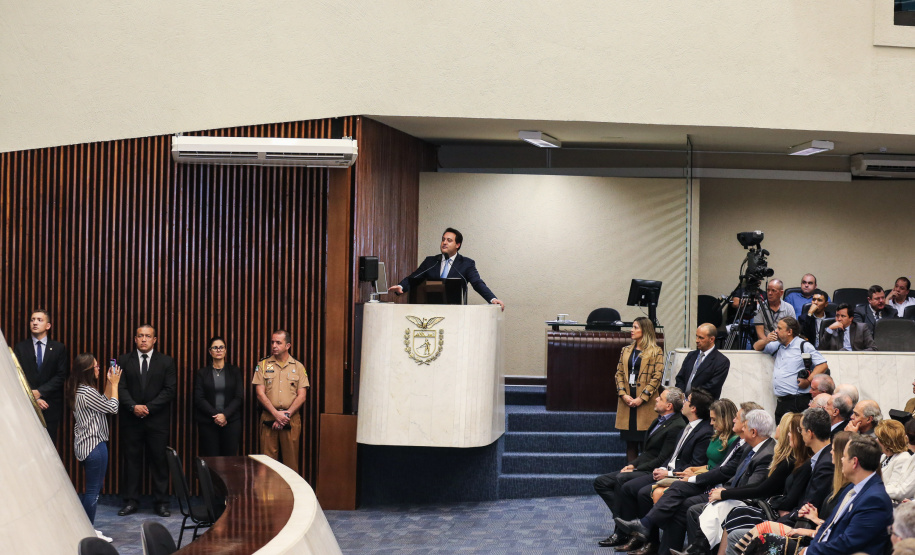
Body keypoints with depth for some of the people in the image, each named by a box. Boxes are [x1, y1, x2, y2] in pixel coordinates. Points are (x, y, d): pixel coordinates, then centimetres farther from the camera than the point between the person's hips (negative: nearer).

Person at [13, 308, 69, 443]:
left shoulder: (59, 348, 7)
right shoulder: (20, 347, 8)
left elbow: (61, 376, -1)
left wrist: (39, 392, -11)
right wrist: (33, 397, -9)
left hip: (51, 407, 0)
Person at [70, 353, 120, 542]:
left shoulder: (80, 391, 10)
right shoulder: (87, 392, -21)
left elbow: (103, 403, 15)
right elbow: (112, 408, -13)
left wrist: (109, 382, 11)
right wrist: (114, 384, -3)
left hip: (85, 445, 10)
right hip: (94, 445, -10)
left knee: (93, 488, 18)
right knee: (93, 490, -1)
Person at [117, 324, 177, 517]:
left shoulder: (166, 362, 5)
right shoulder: (124, 360, 7)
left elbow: (170, 389, -2)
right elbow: (121, 387, 0)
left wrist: (148, 407, -11)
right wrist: (133, 406, -15)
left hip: (157, 420, -1)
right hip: (131, 420, 1)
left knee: (159, 460, 1)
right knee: (132, 460, 4)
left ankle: (162, 503, 6)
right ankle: (131, 501, 10)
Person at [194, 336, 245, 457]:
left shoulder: (235, 371, 9)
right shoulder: (201, 373, 8)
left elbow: (239, 397, 3)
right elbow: (198, 399, 0)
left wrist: (225, 415, -11)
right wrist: (215, 415, -11)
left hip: (231, 421, 0)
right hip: (207, 423, 0)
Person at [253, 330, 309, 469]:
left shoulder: (298, 367, 9)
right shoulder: (263, 365, 8)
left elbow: (301, 396, 3)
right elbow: (260, 394, 1)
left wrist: (286, 415, -9)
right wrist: (276, 414, -11)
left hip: (291, 420, 0)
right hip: (268, 418, 0)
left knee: (291, 460, -1)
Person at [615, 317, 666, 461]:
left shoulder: (656, 352, -1)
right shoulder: (626, 350, 15)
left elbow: (657, 377, -8)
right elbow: (619, 373, 11)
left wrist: (642, 398, -14)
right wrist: (623, 394, -5)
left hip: (646, 402, -5)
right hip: (626, 401, 5)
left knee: (646, 441, -3)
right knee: (630, 440, 7)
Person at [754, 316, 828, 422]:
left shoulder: (803, 346, 0)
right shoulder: (778, 345, 20)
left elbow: (822, 365, -5)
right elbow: (757, 347, 32)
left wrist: (808, 381, -15)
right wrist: (766, 340, 10)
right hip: (781, 402, 7)